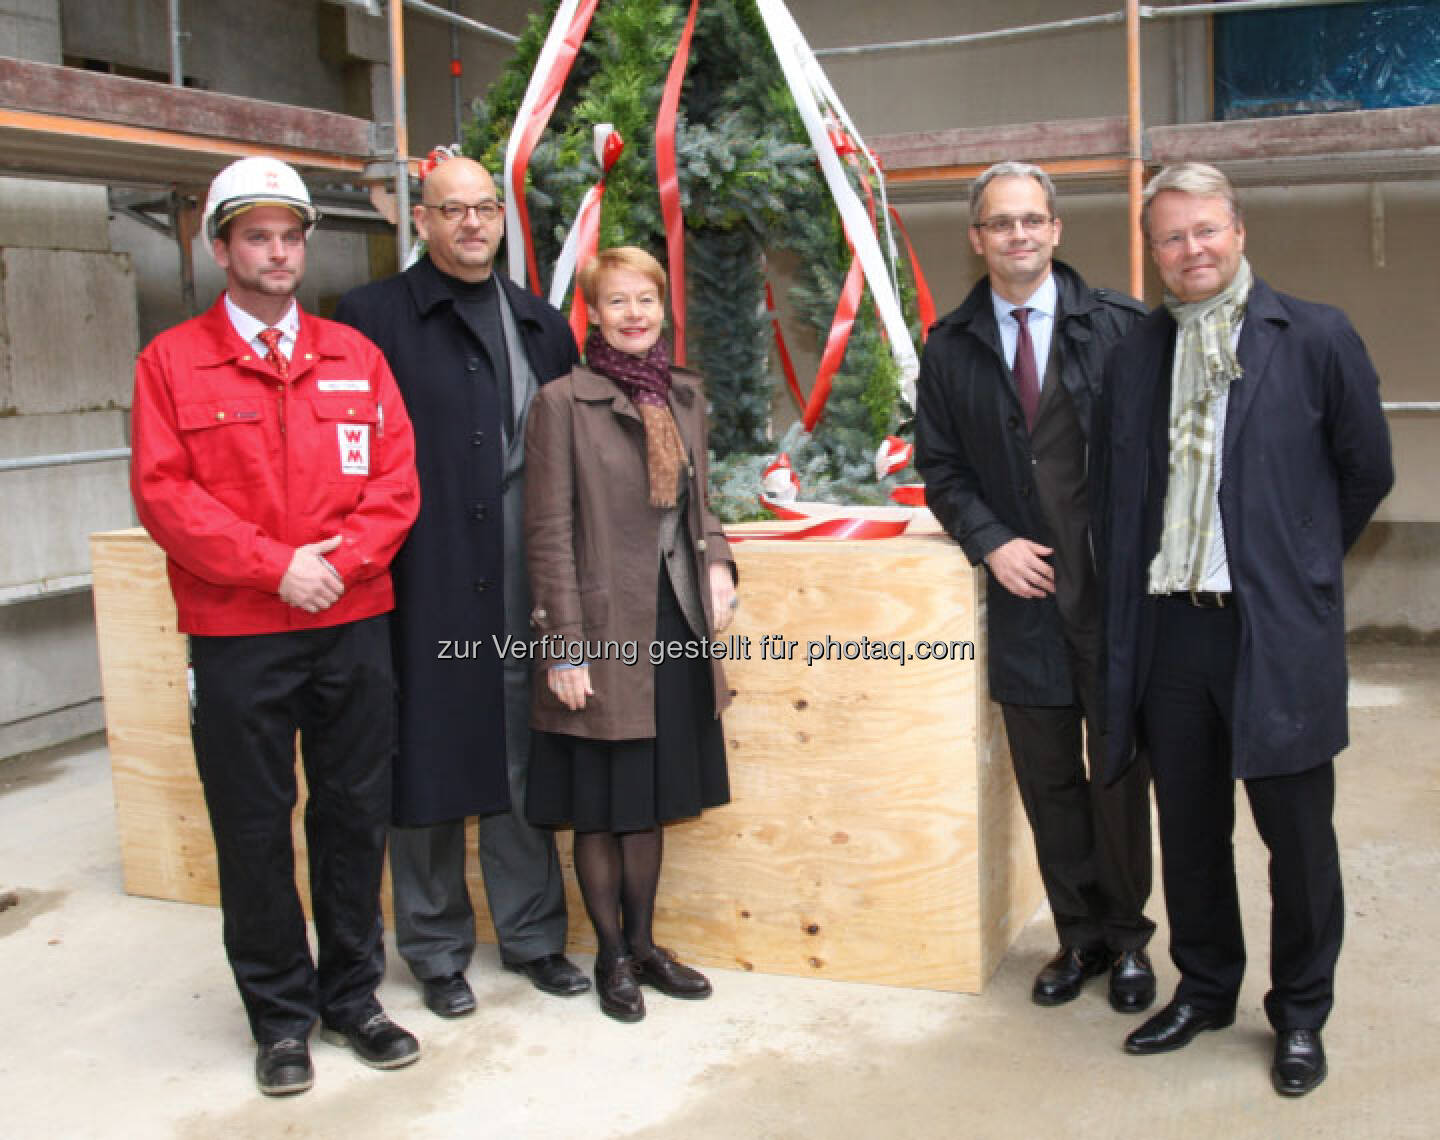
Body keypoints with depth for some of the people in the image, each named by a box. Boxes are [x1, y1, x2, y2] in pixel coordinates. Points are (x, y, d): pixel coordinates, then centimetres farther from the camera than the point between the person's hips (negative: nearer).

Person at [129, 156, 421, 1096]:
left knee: (356, 815, 10)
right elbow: (163, 492, -7)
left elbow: (396, 480, 4)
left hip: (353, 624, 2)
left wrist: (340, 561, -11)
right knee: (254, 827, 6)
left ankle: (351, 995, 27)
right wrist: (273, 566, -14)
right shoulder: (172, 362, 2)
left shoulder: (354, 355, 9)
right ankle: (281, 1015, 22)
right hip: (236, 637, -2)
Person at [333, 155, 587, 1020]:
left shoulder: (541, 325, 12)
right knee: (427, 764, 7)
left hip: (521, 589, 4)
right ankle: (438, 951, 23)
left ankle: (532, 933, 27)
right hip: (422, 590, -3)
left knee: (524, 762, 12)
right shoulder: (374, 317, -1)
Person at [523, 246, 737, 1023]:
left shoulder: (685, 394, 8)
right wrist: (563, 645, -14)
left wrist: (716, 562, -1)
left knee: (652, 798, 15)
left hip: (675, 629, 5)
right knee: (601, 806, 7)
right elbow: (549, 535, -10)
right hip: (604, 633, -5)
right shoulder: (563, 402, -9)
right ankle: (612, 954, 24)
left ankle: (644, 942, 30)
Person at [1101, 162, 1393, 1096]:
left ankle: (1301, 1015, 26)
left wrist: (1301, 565, 12)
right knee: (1189, 831, 15)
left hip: (1277, 632, -3)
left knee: (1298, 835, 7)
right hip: (1170, 626, 4)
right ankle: (1205, 990, 33)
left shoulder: (1318, 339, -3)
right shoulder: (1138, 353, 8)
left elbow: (1367, 473, 5)